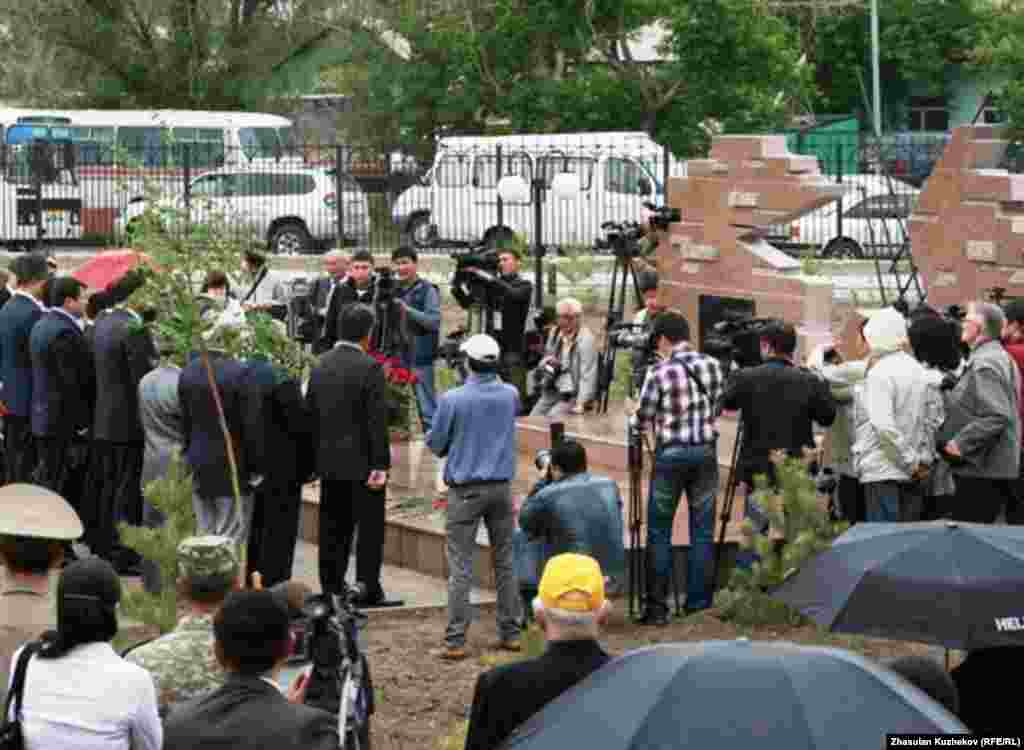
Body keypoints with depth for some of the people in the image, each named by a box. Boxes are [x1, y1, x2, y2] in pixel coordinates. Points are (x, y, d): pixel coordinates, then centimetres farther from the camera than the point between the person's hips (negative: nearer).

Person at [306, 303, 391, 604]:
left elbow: (310, 415, 9)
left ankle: (331, 587, 15)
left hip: (329, 462, 6)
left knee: (333, 527, 11)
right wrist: (380, 464, -13)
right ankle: (368, 586, 2)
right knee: (369, 524, 2)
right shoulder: (370, 367, -13)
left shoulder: (320, 365, 6)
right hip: (362, 462, -6)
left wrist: (316, 456, 14)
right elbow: (377, 420, -16)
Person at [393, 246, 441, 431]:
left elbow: (434, 321, -15)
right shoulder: (395, 290, 11)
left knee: (426, 405, -1)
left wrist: (407, 309, -21)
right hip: (398, 354, 6)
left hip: (420, 355, -6)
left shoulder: (427, 290, -5)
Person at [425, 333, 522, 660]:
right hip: (501, 486, 4)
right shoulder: (510, 395, 0)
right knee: (505, 561, 12)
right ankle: (510, 633, 16)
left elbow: (435, 445, -2)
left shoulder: (452, 400, -13)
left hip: (466, 489, -4)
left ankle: (456, 640, -4)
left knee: (461, 567, -2)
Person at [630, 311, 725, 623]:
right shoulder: (712, 366, 1)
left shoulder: (660, 372, -12)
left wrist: (633, 427, 16)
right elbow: (717, 407, 9)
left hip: (670, 454, -4)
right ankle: (698, 603, 11)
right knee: (702, 530, 10)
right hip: (706, 451, 4)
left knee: (659, 531, 4)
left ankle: (657, 607, 3)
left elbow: (642, 419, -5)